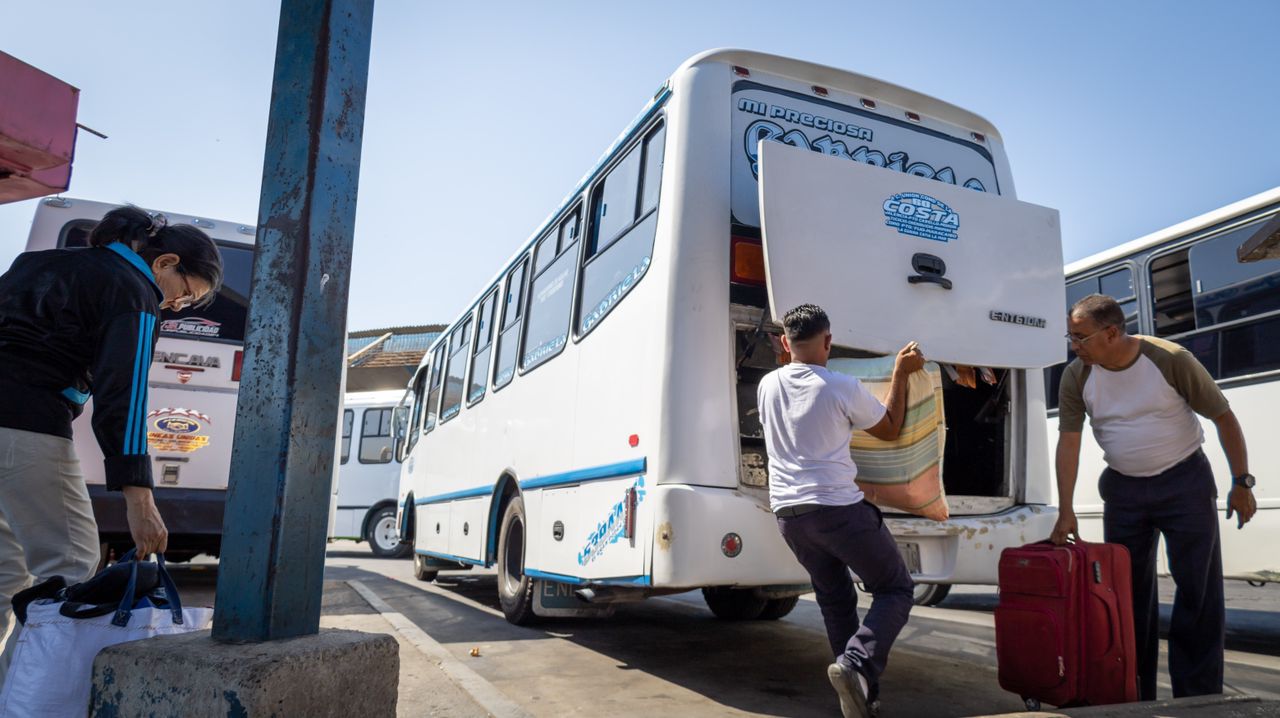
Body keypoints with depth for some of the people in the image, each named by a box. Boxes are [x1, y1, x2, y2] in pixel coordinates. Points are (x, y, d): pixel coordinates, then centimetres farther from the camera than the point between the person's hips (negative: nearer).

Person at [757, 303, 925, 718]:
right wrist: (902, 372, 13)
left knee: (834, 598, 19)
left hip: (788, 512, 6)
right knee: (895, 589, 8)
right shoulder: (843, 388, -10)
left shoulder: (767, 386, 4)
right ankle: (856, 664, -13)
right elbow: (890, 430, 6)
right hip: (838, 508, -5)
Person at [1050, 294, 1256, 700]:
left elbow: (1223, 417, -8)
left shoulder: (1171, 360, -18)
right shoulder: (1076, 377, -9)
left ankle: (1198, 698, 11)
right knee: (1129, 591, 9)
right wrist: (1066, 512, -12)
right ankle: (1134, 696, 21)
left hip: (1184, 481, -3)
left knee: (1198, 592, 0)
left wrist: (1242, 483, -7)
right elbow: (1068, 442, -9)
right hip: (1123, 488, 3)